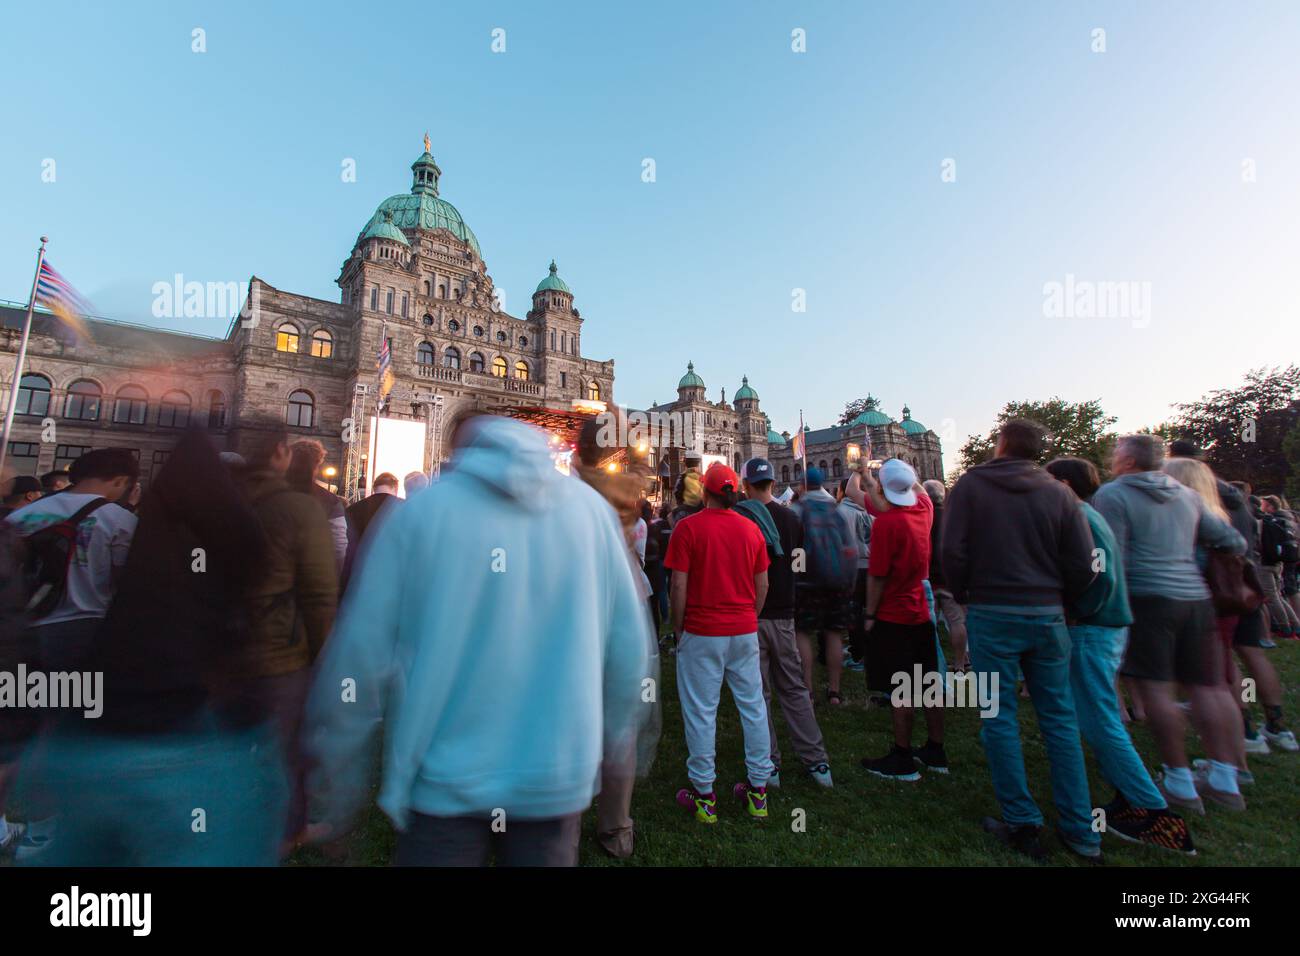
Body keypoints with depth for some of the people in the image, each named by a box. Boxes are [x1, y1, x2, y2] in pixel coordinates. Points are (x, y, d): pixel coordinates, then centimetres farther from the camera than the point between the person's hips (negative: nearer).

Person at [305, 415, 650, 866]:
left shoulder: (424, 510, -9)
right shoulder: (590, 507, -4)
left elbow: (361, 652, -8)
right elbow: (628, 645, -4)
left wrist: (340, 779, 6)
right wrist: (610, 744, 11)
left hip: (445, 781, -2)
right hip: (557, 782, 3)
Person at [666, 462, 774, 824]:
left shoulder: (688, 527, -10)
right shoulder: (751, 529, 2)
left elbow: (679, 585, -12)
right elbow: (762, 584, 6)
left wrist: (679, 629, 0)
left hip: (701, 633, -4)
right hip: (745, 631, 4)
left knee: (701, 713, 7)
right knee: (753, 706, 14)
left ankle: (704, 797, 19)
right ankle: (758, 791, 26)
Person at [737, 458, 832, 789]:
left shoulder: (737, 517, -12)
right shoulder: (790, 517, 1)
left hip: (749, 615, -4)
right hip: (783, 613, 4)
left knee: (758, 693, 7)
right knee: (794, 689, 16)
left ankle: (769, 765, 16)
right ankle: (817, 761, 21)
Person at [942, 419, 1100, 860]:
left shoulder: (970, 484, -5)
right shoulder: (1058, 492, 2)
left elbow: (952, 551, -10)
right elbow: (1082, 562, 0)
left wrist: (964, 595, 6)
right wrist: (1056, 600, 14)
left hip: (992, 613, -3)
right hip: (1048, 615, 4)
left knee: (1000, 718, 7)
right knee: (1060, 719, 14)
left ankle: (1022, 824, 15)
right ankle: (1080, 830, 22)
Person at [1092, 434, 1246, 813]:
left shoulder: (1112, 495, -5)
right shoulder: (1187, 494, 16)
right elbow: (1234, 541, 19)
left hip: (1148, 597, -7)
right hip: (1197, 597, 7)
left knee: (1156, 688, -1)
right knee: (1208, 686, 10)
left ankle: (1180, 784, 5)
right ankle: (1225, 780, 15)